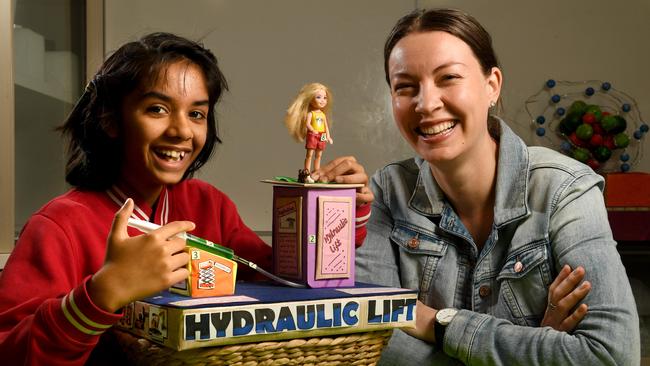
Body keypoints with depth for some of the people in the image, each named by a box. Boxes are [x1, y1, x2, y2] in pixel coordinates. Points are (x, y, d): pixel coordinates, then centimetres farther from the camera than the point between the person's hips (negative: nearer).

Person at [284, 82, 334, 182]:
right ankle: (306, 174, -8)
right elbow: (307, 124, -13)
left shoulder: (323, 114, 14)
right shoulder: (310, 113, -3)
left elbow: (326, 126, 15)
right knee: (310, 154, -7)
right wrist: (313, 130, -26)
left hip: (321, 136, 6)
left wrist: (328, 136, 8)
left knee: (318, 155, 8)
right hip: (312, 135, -6)